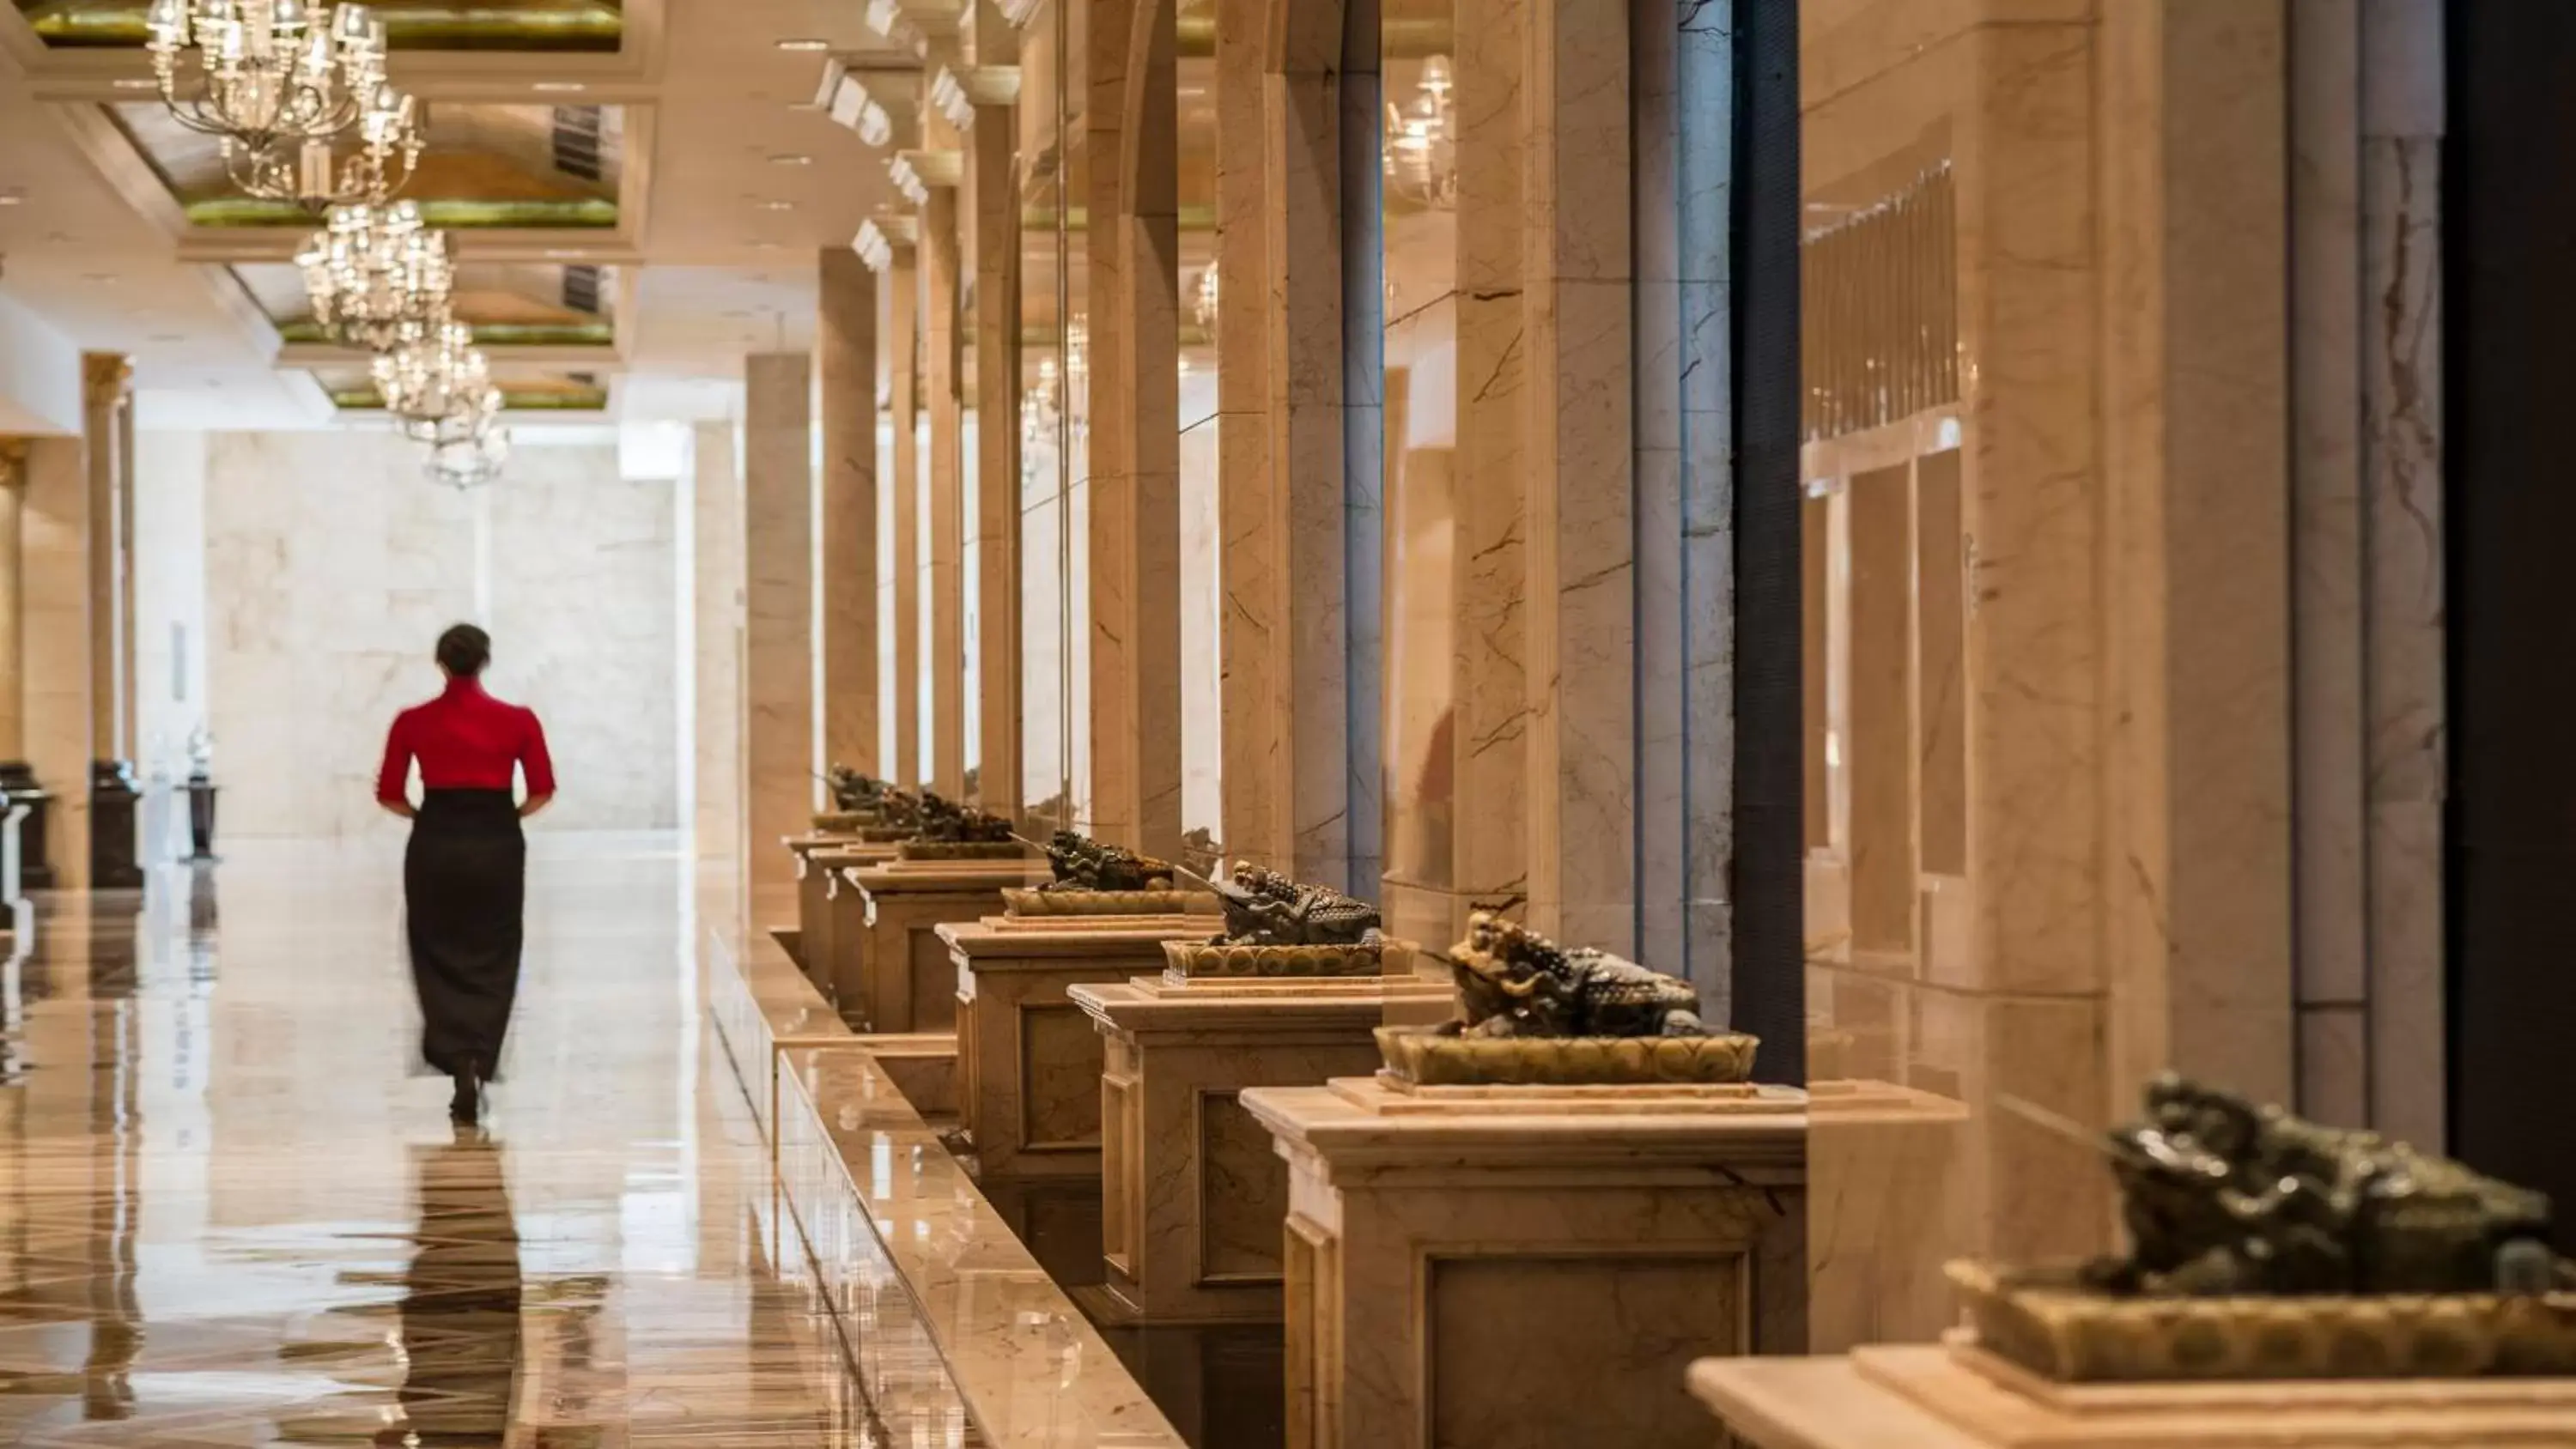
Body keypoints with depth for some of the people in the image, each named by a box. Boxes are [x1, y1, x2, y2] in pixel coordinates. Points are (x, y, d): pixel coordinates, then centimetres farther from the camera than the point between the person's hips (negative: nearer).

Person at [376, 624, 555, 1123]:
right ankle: (478, 1062, 0)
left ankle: (457, 1059, -7)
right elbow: (542, 790, -4)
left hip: (434, 845, 0)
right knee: (490, 963, 11)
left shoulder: (412, 723, -2)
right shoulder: (518, 721, -2)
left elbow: (389, 795, -2)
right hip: (497, 845, 0)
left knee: (440, 960, 10)